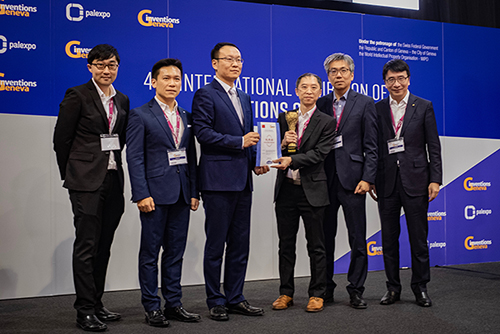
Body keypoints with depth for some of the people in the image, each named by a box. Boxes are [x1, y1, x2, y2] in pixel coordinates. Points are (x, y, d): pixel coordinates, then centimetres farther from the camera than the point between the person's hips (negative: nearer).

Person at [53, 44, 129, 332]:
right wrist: (71, 175, 3)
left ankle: (97, 304, 21)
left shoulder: (122, 100, 14)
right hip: (87, 181, -6)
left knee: (104, 246, 11)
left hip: (113, 179, 6)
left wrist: (113, 165, 12)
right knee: (87, 246, -4)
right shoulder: (77, 95, -4)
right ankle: (85, 311, 3)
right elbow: (61, 138, -2)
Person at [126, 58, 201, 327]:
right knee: (150, 253, 3)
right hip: (155, 193, -5)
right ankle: (152, 308, 12)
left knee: (176, 252, 11)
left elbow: (191, 156, 15)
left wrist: (194, 191, 8)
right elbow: (135, 158, -7)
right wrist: (141, 194, -14)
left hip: (181, 194, 5)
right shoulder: (140, 115, -2)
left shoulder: (186, 117, 14)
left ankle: (173, 304, 20)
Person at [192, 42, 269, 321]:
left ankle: (235, 298, 21)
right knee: (216, 244, 1)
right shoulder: (206, 95, -5)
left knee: (240, 244, 11)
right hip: (218, 180, -7)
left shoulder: (244, 98, 20)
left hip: (243, 180, 8)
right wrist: (239, 142, -14)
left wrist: (256, 162, 7)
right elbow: (203, 133, -15)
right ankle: (216, 301, 12)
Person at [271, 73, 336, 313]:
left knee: (316, 246, 4)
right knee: (286, 244, 10)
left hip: (312, 191, -3)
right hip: (286, 189, 3)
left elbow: (319, 154, -11)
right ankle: (286, 293, 20)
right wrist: (283, 144, -10)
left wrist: (292, 160, -22)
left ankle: (316, 294, 15)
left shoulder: (327, 122, 0)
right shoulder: (284, 118, 10)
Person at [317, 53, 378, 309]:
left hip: (351, 179, -3)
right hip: (325, 179, 3)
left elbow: (371, 146, -2)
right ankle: (326, 288, 20)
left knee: (358, 239, 1)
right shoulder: (321, 104, 12)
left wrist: (367, 179, -10)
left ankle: (356, 290, 12)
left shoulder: (365, 103, 3)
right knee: (325, 237, 8)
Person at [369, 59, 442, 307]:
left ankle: (420, 287, 18)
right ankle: (393, 287, 20)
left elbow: (434, 147, 1)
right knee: (389, 238, 8)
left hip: (415, 180, -2)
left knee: (418, 238, 4)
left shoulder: (424, 107, 3)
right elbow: (373, 147, 9)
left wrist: (435, 179, -6)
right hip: (386, 182, 2)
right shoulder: (377, 109, 7)